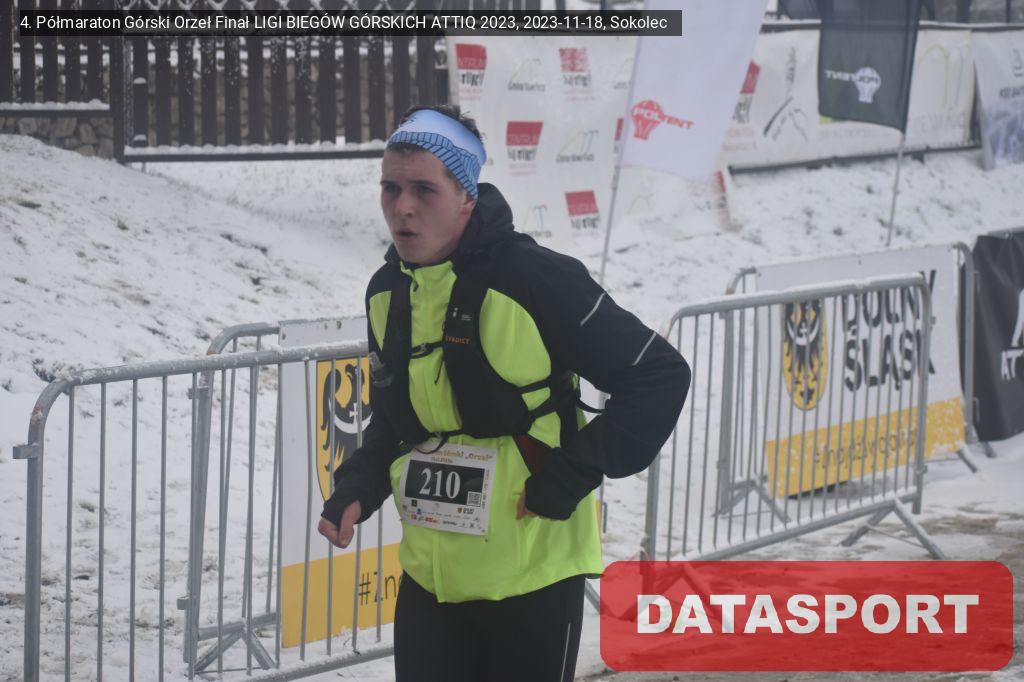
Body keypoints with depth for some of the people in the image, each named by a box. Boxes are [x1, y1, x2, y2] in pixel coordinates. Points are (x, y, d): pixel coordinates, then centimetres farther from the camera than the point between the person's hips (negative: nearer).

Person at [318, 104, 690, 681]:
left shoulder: (536, 280, -17)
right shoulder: (387, 294, 4)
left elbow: (660, 377, -13)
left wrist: (570, 478, -16)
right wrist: (355, 491, 1)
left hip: (532, 577, -6)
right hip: (429, 574, 6)